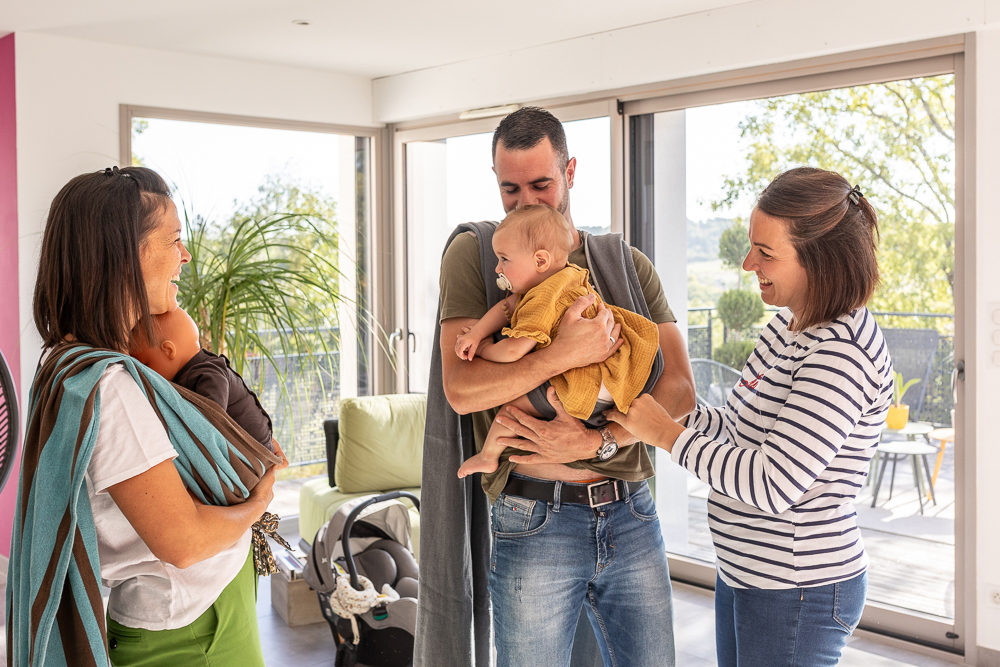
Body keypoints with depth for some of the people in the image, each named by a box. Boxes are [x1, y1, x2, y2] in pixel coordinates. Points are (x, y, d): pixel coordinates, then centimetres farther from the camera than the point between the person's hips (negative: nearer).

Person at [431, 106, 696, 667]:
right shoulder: (475, 253, 0)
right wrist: (562, 356, -25)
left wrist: (597, 441, -17)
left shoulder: (628, 263, 9)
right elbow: (461, 387, -13)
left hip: (633, 515, 3)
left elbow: (680, 389, -2)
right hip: (535, 523, -3)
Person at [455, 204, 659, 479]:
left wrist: (483, 349, -4)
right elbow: (508, 306, 15)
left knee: (514, 402, -5)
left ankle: (488, 456, 13)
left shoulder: (543, 299, -22)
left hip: (594, 389, -10)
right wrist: (476, 333, 4)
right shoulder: (567, 275, 9)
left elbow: (514, 350, -26)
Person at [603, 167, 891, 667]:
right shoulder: (792, 325, 5)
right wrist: (656, 408, 3)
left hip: (797, 595, -9)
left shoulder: (841, 355, -25)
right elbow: (743, 431, 13)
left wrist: (668, 434, -21)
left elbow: (774, 485, -29)